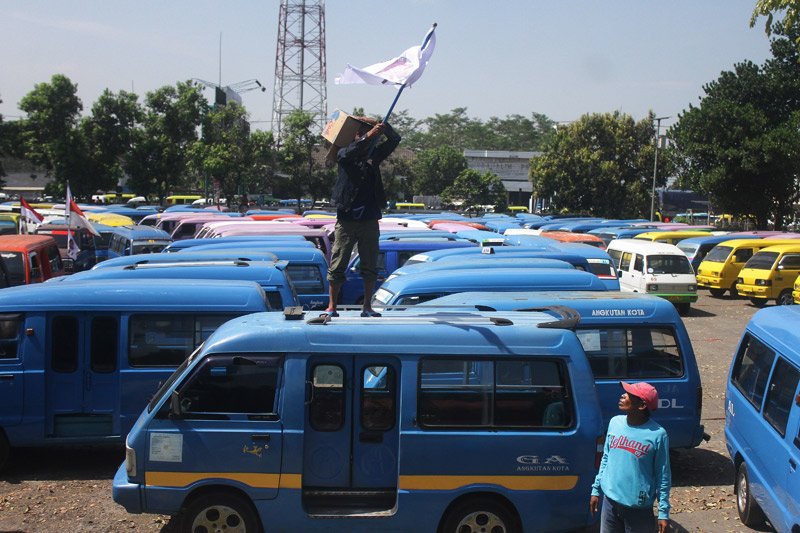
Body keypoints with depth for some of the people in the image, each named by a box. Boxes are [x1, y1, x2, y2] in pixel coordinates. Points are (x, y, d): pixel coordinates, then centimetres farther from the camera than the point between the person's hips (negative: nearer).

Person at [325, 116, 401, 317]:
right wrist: (369, 136, -35)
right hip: (346, 220, -3)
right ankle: (331, 306, 10)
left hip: (369, 221, 3)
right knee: (337, 266, 1)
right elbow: (350, 152, -22)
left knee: (370, 267, 6)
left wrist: (376, 123, -5)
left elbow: (395, 139, 6)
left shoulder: (374, 154, 9)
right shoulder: (343, 155, 0)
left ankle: (367, 307, 16)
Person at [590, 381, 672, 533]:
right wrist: (596, 489, 12)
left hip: (639, 508, -5)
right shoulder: (615, 422, -1)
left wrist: (663, 512, -9)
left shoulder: (657, 434, -16)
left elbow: (663, 475, -10)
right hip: (610, 501, 5)